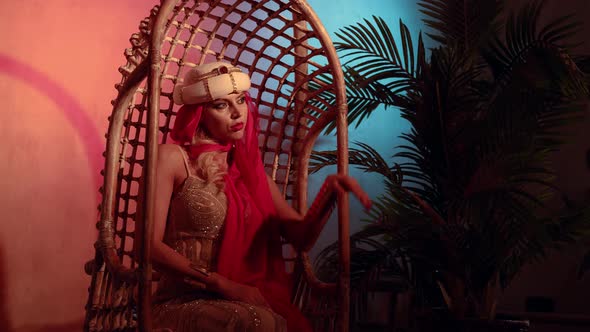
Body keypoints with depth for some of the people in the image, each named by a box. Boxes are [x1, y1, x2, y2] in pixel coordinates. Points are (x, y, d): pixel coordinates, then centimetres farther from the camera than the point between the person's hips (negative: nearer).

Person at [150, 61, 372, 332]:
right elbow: (151, 245, -10)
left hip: (245, 302, 5)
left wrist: (329, 192, -12)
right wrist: (224, 285, -17)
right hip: (185, 303, -4)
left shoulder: (248, 168, 14)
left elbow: (301, 237, 6)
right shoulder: (172, 158, -2)